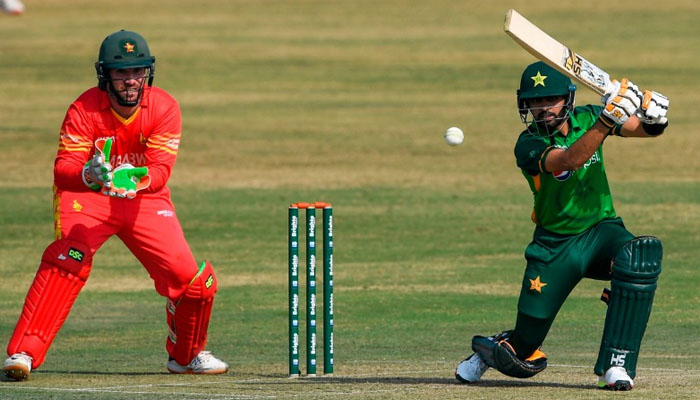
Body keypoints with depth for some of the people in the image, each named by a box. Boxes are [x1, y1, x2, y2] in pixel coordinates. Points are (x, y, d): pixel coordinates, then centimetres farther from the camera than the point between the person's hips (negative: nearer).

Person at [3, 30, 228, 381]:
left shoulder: (164, 108, -16)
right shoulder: (85, 109, -22)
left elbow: (161, 171, -25)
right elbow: (63, 169, -28)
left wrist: (135, 180, -48)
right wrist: (89, 175, -52)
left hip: (145, 199, 3)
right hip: (86, 196, -3)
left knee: (195, 281, -6)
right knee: (68, 258, -30)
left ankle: (187, 355, 24)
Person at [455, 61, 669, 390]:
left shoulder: (586, 119, -1)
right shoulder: (529, 145, -15)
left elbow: (643, 129, -8)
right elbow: (570, 159, -34)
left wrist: (653, 119, -33)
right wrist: (608, 119, -47)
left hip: (601, 230, 2)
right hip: (555, 248, -2)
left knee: (641, 255, -34)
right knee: (527, 337, -2)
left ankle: (616, 365, -28)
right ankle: (493, 350, 40)